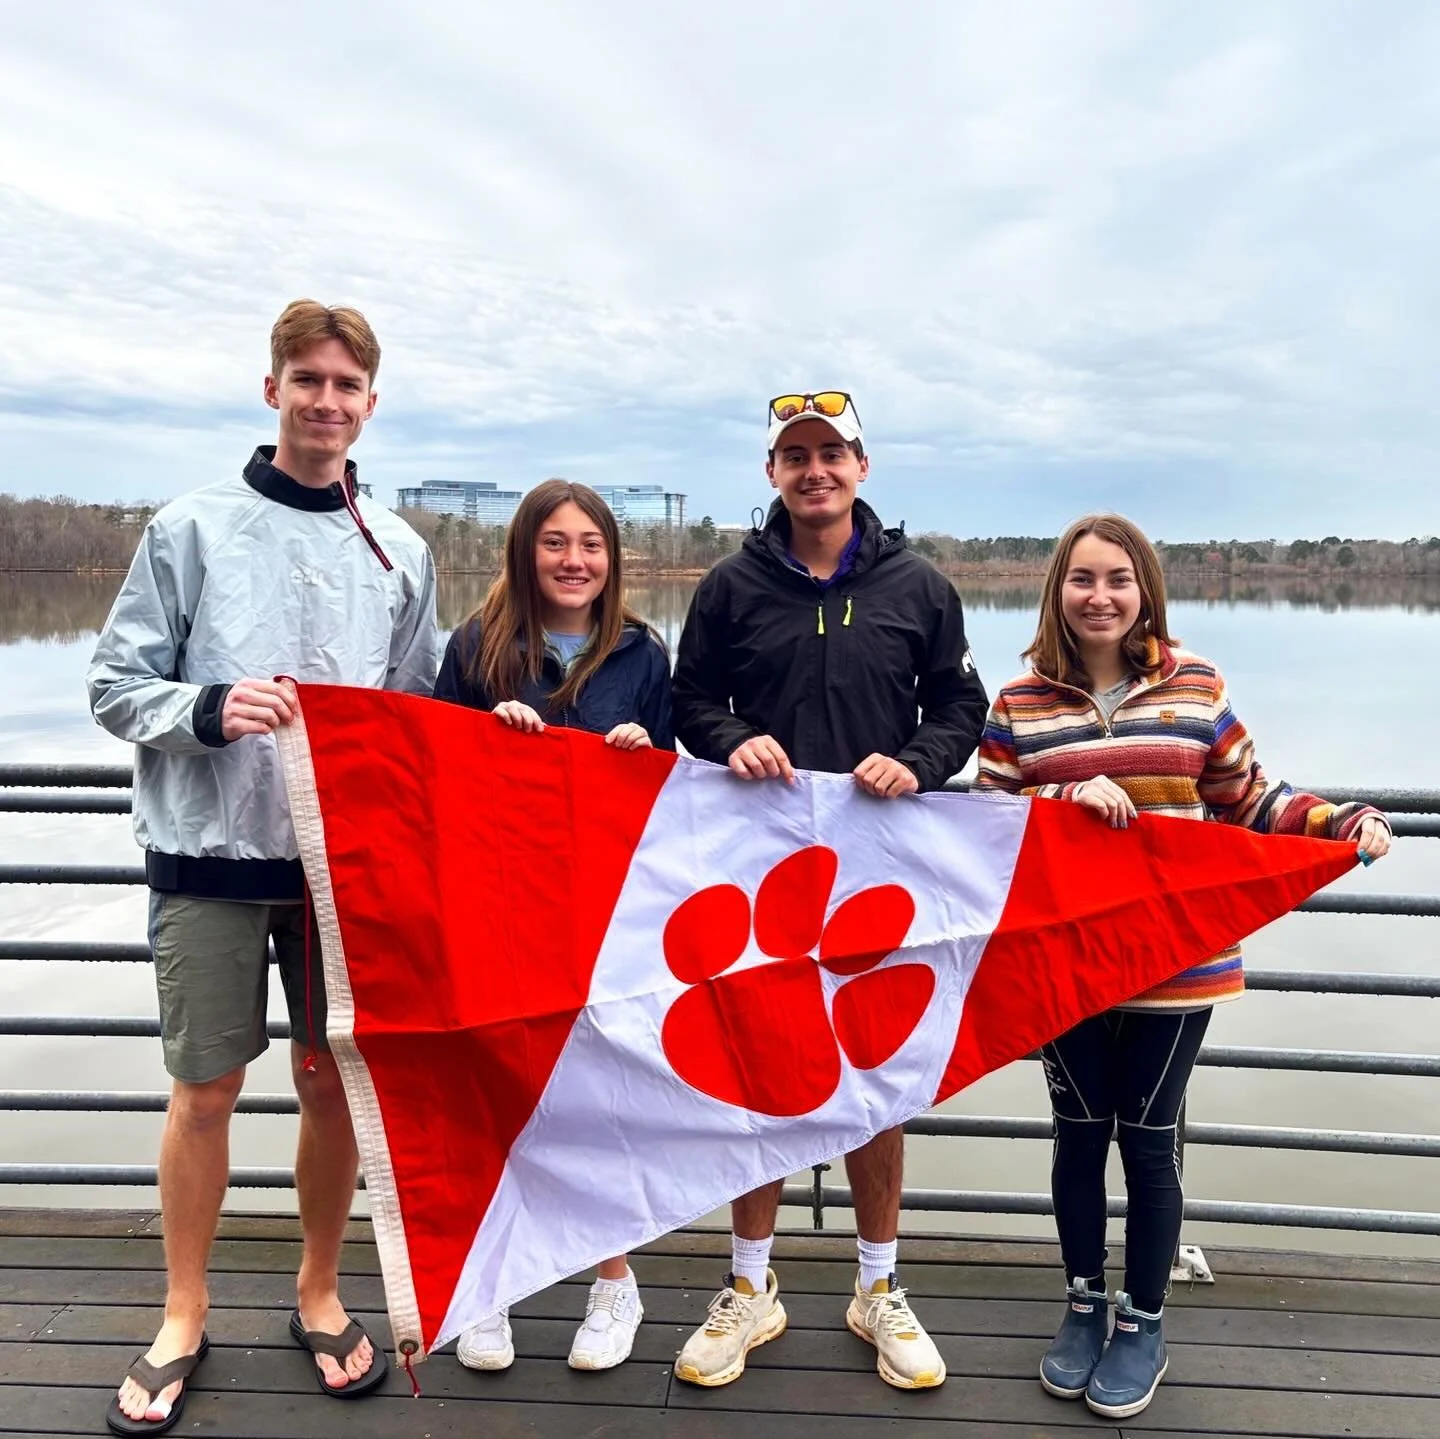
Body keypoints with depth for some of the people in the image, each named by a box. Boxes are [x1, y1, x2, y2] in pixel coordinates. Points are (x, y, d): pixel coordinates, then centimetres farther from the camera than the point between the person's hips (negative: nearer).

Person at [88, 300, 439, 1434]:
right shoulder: (194, 528, 1)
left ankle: (320, 1296, 31)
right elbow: (117, 686, 0)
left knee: (334, 1084, 10)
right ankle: (184, 1319, 28)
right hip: (212, 853, -2)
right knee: (205, 1091, 8)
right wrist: (208, 711, -18)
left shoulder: (401, 552, 8)